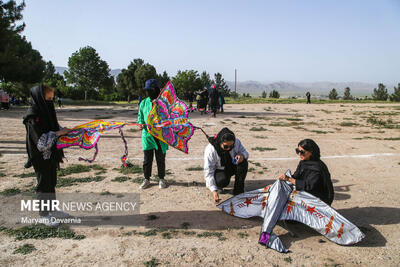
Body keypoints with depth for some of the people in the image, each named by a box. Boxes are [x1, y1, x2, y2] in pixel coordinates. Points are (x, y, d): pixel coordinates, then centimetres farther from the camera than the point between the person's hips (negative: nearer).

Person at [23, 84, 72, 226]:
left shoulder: (47, 112, 8)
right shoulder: (33, 116, -18)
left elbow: (55, 127, 18)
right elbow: (41, 140, -22)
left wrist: (67, 131, 0)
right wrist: (59, 133, -18)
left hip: (51, 154, 8)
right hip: (40, 156, -8)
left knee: (52, 182, 16)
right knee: (44, 184, 2)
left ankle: (52, 209, 30)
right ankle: (43, 215, 16)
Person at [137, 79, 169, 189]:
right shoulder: (144, 102, 6)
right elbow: (140, 116, 14)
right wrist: (141, 124, -5)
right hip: (147, 134, 2)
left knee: (161, 158, 9)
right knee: (147, 158, 9)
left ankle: (161, 179, 25)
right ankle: (146, 179, 24)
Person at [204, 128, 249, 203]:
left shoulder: (236, 142, -20)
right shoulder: (210, 150, -30)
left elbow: (244, 152, -3)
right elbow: (208, 171, -28)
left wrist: (242, 155, -31)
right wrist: (214, 190, -36)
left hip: (232, 166, 4)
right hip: (218, 170, -4)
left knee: (243, 163, -28)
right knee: (223, 181, -37)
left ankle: (238, 191, -12)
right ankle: (218, 187, 3)